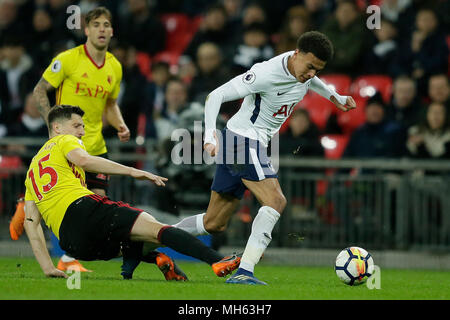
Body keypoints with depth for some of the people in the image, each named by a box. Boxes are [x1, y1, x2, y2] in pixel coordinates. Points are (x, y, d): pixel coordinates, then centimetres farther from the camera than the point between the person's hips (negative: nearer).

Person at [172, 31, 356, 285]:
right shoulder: (266, 74, -24)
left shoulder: (302, 65, 1)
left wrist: (335, 97, 37)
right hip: (244, 139, -9)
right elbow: (216, 95, -20)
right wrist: (210, 134, -31)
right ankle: (244, 272, -29)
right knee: (275, 201, -23)